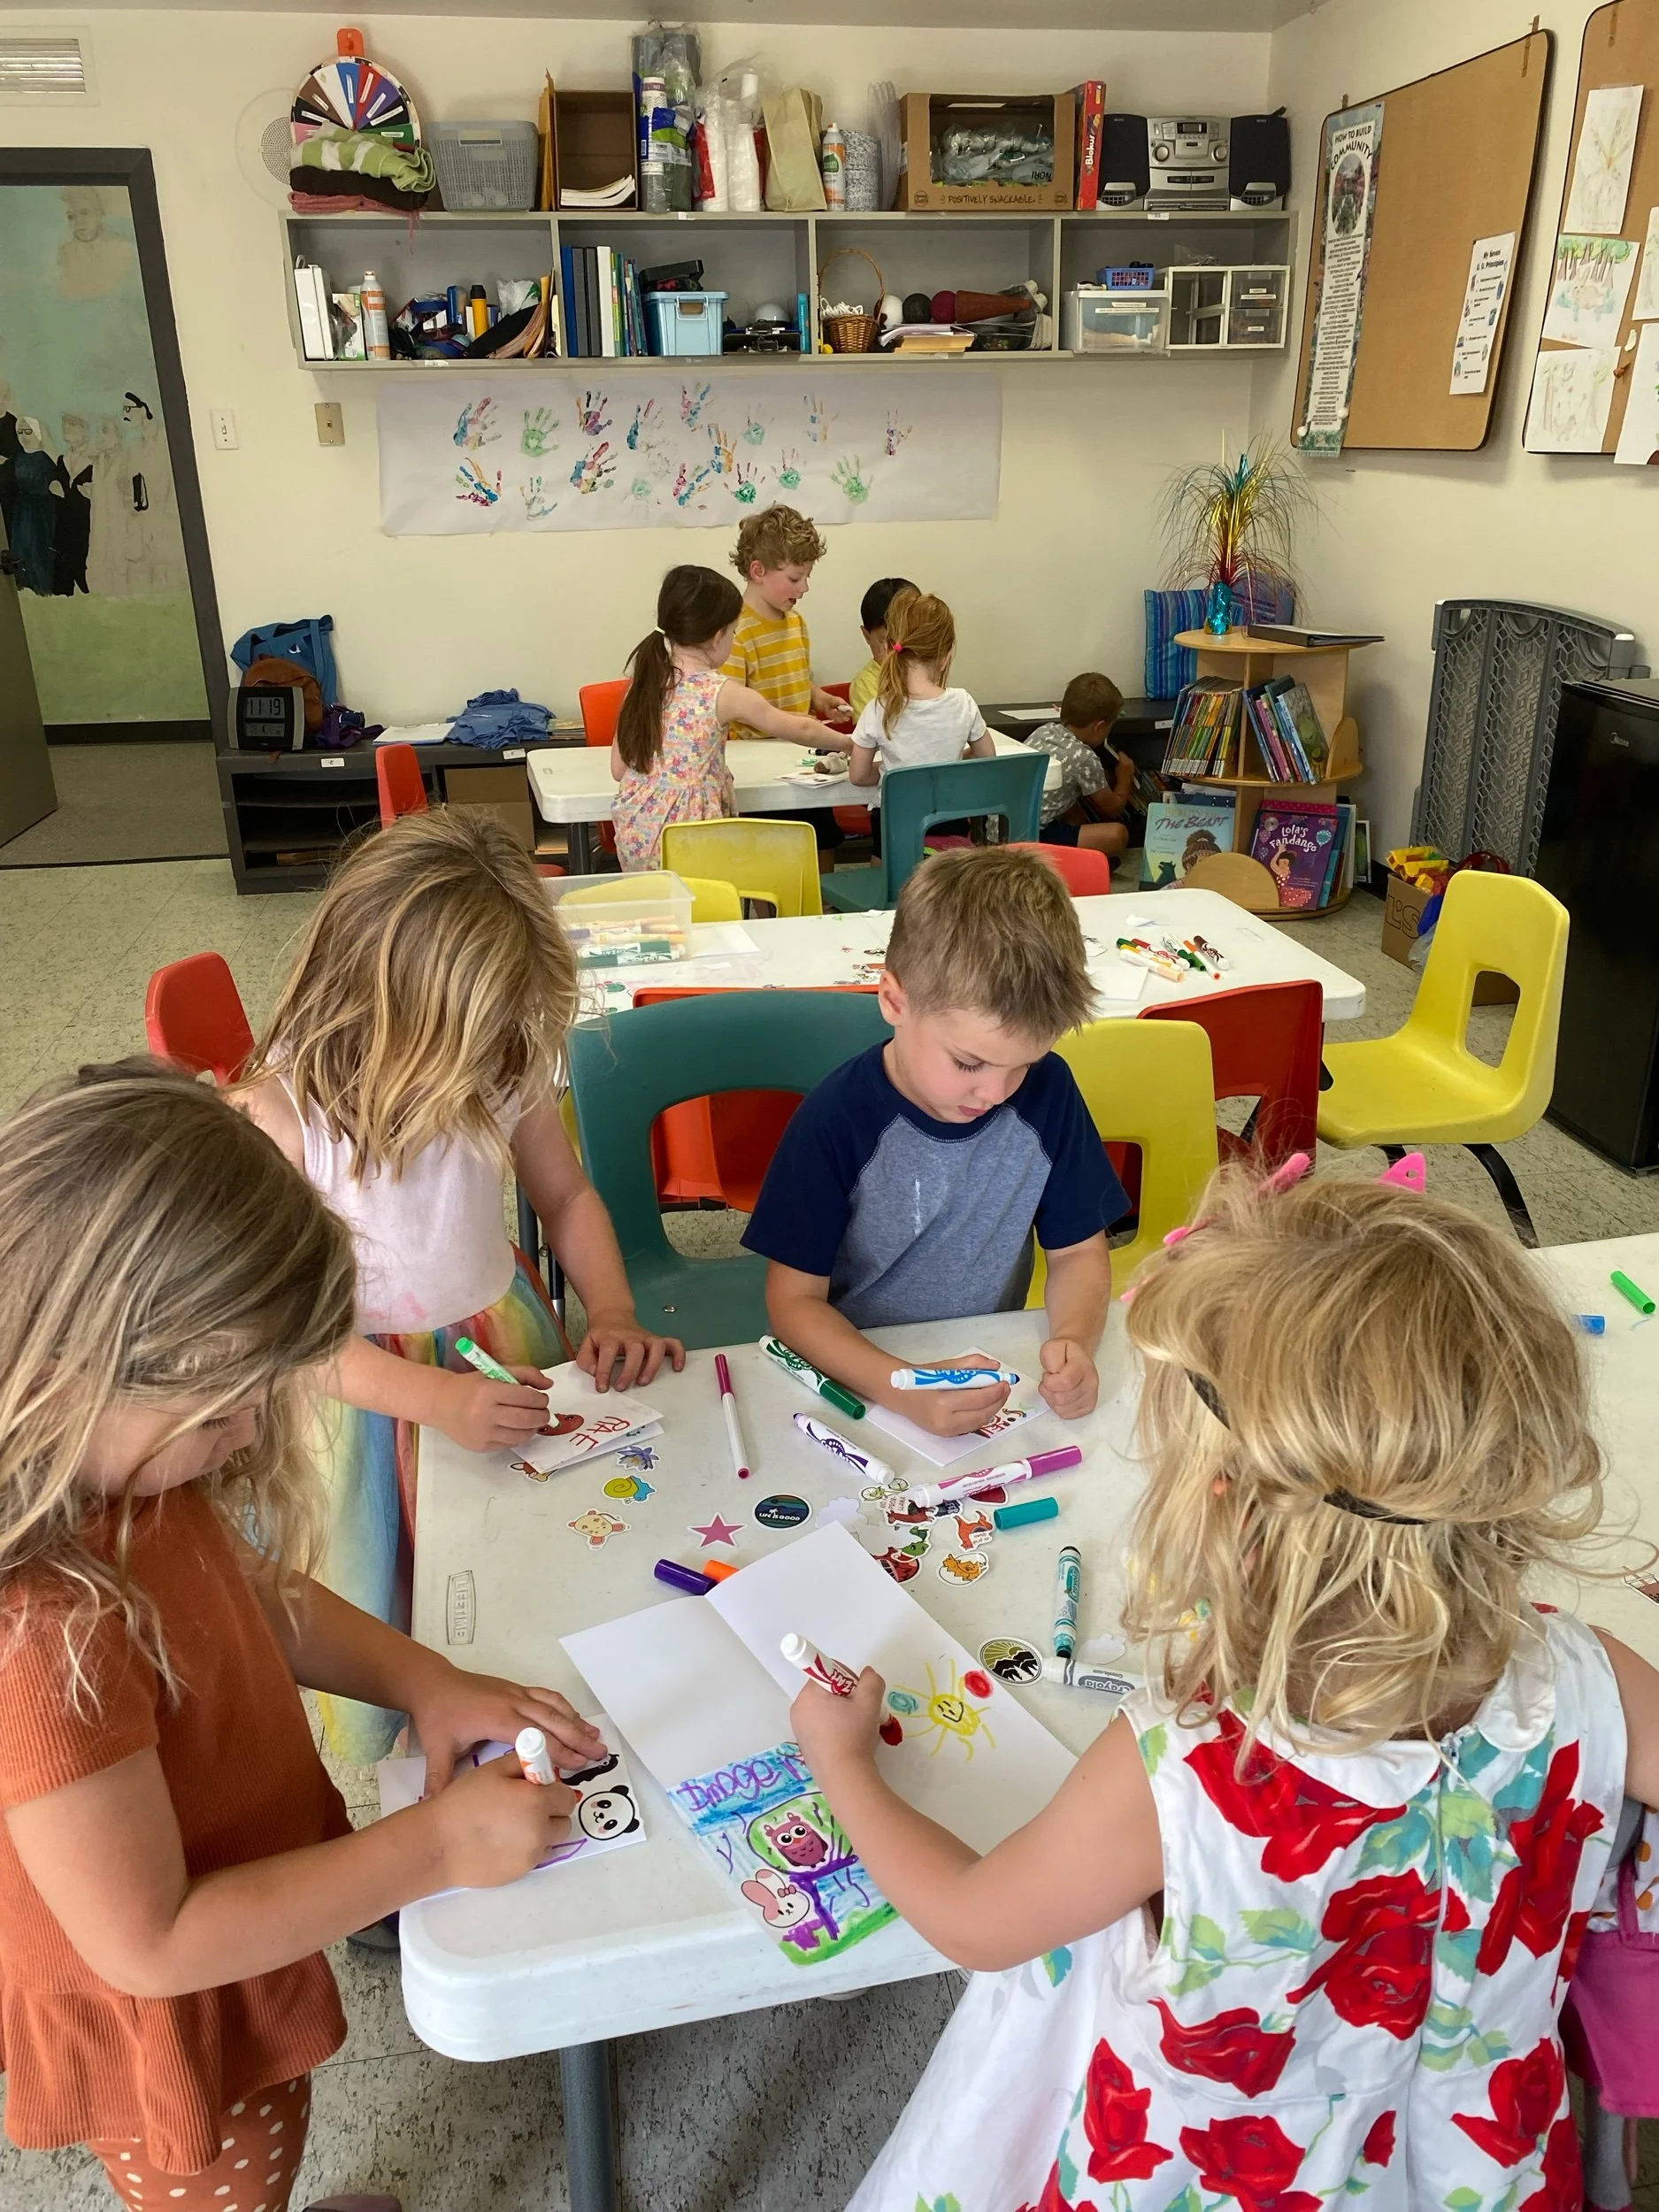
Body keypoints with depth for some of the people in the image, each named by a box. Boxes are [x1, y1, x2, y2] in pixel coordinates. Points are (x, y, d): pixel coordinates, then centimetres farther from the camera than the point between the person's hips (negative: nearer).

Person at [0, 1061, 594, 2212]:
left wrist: (425, 1681, -9)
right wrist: (436, 1845, -26)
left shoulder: (118, 1463, -17)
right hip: (166, 2032, -7)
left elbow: (249, 1586, 3)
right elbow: (153, 1944, -31)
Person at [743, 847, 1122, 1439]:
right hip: (855, 1379, -3)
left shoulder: (1046, 1090, -7)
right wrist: (906, 1392, -30)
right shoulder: (837, 1121, -17)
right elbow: (795, 1300, -14)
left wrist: (1073, 1339, -18)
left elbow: (1078, 1251, 3)